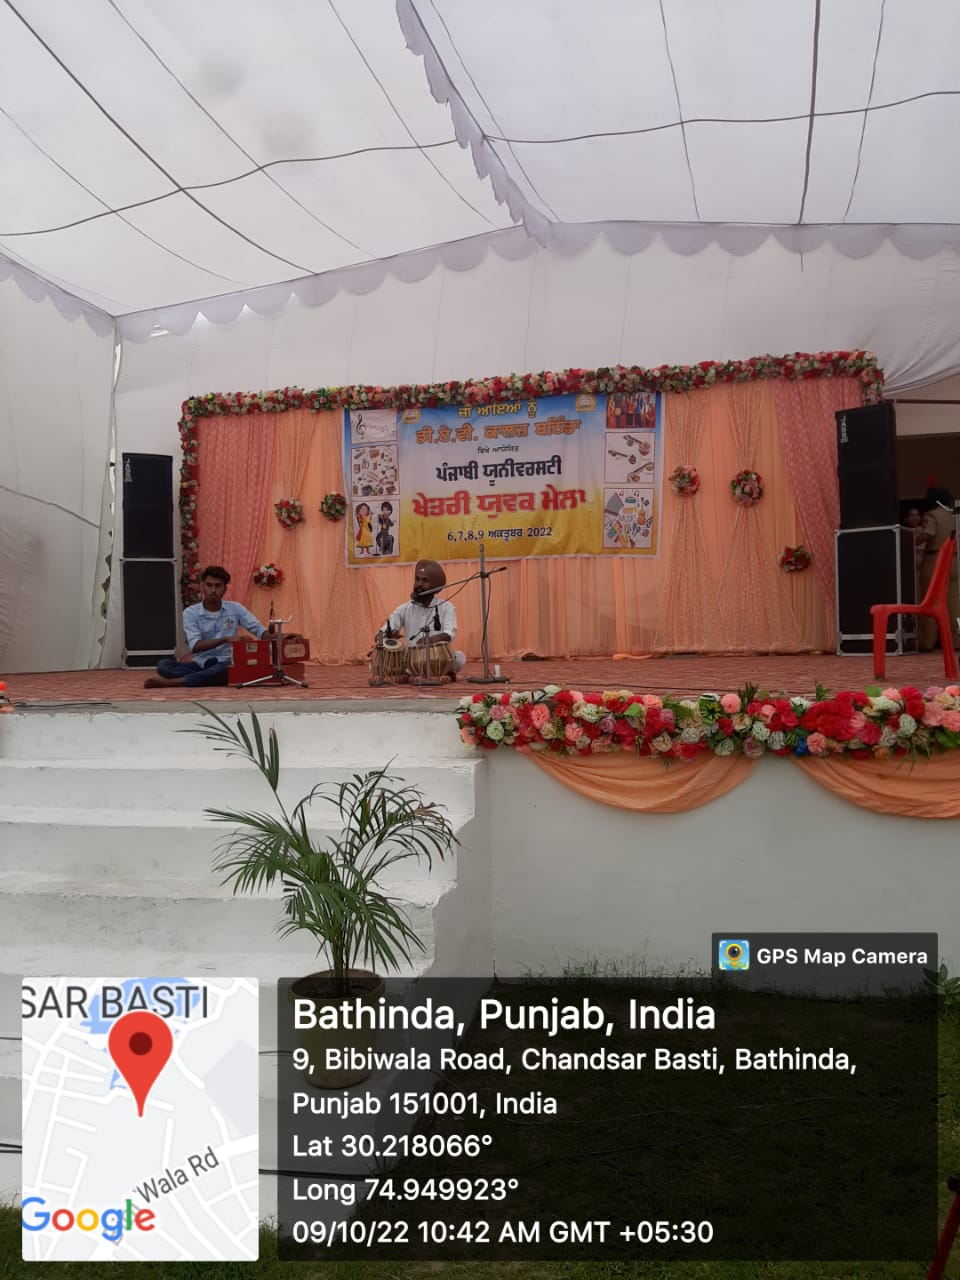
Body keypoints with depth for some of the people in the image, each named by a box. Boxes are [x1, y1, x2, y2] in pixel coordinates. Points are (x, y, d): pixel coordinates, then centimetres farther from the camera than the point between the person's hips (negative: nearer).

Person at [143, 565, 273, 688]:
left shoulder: (235, 609, 4)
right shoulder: (190, 612, 0)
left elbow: (260, 630, 1)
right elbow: (195, 646, -13)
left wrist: (269, 633, -25)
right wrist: (225, 639, -27)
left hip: (224, 664, -1)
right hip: (199, 664, 1)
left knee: (225, 669, -38)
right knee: (164, 665, -24)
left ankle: (170, 682, -33)